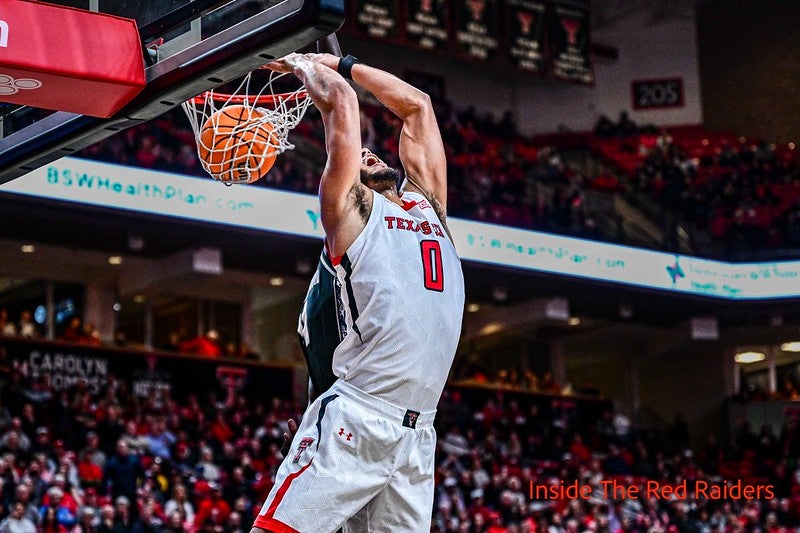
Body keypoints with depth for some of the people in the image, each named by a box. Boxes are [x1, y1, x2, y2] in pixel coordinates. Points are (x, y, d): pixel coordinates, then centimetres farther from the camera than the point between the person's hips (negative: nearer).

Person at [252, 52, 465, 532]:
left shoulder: (428, 203, 23)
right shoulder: (350, 206, 8)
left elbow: (418, 106, 29)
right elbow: (340, 101, 4)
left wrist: (341, 63, 33)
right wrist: (306, 67, 22)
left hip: (417, 437, 5)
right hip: (354, 421, -5)